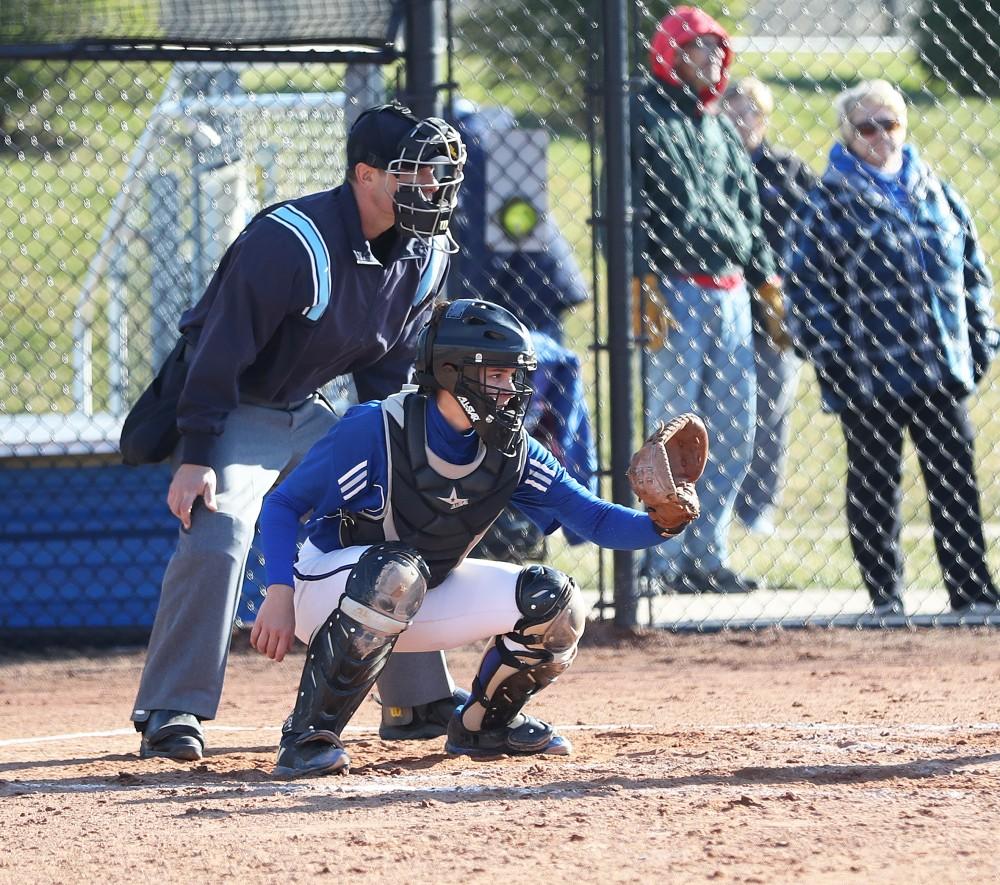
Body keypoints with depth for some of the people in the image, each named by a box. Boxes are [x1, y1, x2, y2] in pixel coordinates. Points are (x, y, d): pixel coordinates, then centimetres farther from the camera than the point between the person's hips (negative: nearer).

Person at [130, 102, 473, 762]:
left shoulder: (426, 254, -6)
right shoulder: (289, 243, -29)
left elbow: (389, 362, 8)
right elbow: (221, 348, -26)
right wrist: (195, 458, -29)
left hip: (307, 413, 8)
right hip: (234, 410, -7)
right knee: (216, 537, -25)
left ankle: (423, 701, 19)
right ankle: (171, 714, -21)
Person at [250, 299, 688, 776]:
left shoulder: (512, 451, -7)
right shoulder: (374, 430, -24)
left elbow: (595, 519, -8)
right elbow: (283, 505, -19)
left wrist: (661, 522, -29)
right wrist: (280, 595, -32)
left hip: (422, 601, 6)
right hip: (329, 589, -6)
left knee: (553, 601, -10)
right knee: (397, 572, -40)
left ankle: (481, 724, 15)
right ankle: (308, 736, -31)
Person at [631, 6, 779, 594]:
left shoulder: (723, 129, 20)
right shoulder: (647, 116, -3)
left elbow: (750, 214, 24)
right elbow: (630, 207, -11)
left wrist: (766, 281, 16)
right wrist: (642, 287, -19)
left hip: (730, 293, 8)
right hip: (675, 289, -8)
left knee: (735, 434, 6)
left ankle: (705, 553, 13)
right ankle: (662, 557, -5)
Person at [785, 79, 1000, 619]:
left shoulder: (934, 192, 11)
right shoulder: (831, 202, -4)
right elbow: (806, 286, -7)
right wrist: (827, 358, -13)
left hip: (942, 371, 4)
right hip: (869, 371, -4)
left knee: (956, 485, 5)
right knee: (874, 488, 4)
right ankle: (885, 596, 12)